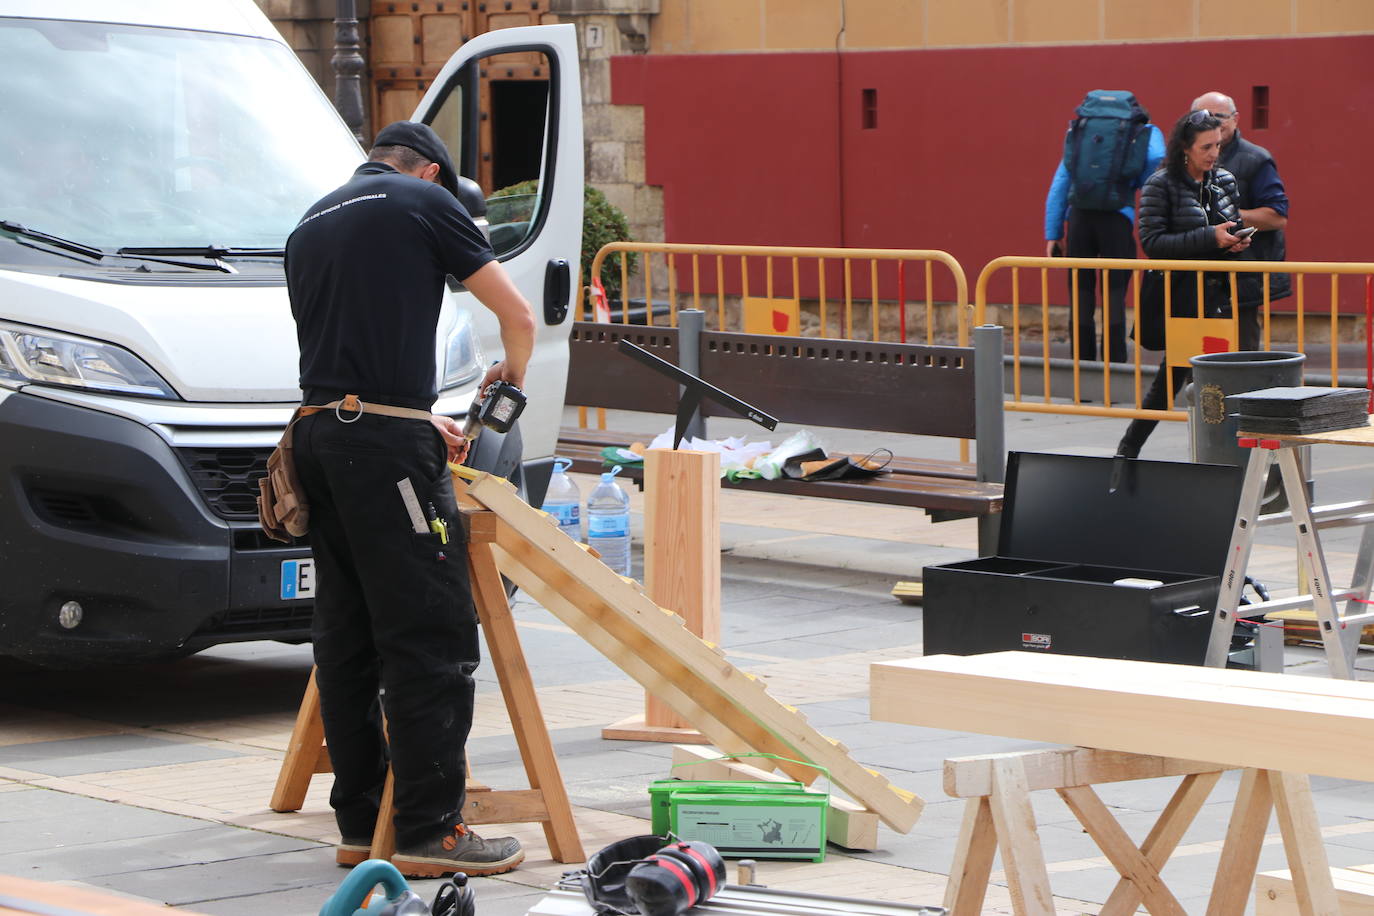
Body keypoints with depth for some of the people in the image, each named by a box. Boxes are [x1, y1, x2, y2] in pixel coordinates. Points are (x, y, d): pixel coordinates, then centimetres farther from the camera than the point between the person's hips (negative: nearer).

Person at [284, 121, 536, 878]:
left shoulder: (309, 226, 23)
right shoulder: (422, 203, 2)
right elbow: (517, 313, 3)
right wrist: (512, 374, 23)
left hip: (318, 438, 8)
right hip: (386, 447, -8)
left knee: (347, 642, 11)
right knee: (432, 639, -6)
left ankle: (360, 827, 15)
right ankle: (431, 833, -8)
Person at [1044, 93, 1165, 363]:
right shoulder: (1146, 132, 14)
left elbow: (1057, 189, 18)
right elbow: (1157, 159, -9)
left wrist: (1052, 234, 16)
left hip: (1079, 217, 3)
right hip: (1117, 220, -3)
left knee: (1081, 299, 6)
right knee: (1114, 298, 0)